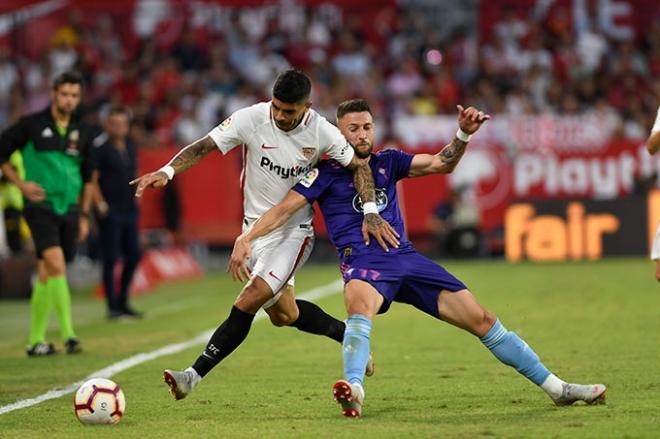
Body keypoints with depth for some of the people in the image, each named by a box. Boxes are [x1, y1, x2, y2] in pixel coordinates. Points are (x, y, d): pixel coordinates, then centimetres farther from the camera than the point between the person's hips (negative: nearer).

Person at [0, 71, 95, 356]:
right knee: (56, 264, -21)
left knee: (47, 274, 8)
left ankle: (35, 339, 16)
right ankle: (68, 334, -23)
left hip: (69, 209, 4)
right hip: (41, 206, -4)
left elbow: (88, 176, 19)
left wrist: (84, 215, 17)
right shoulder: (31, 125, -3)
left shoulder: (83, 133, 10)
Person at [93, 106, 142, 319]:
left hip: (130, 211, 7)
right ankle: (113, 306, 2)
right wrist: (100, 205, -16)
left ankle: (123, 302, 20)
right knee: (111, 259, -4)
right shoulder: (100, 147, -9)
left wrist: (136, 198, 15)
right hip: (110, 211, -7)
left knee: (133, 256, 7)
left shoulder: (130, 147, 12)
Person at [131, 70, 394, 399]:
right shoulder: (251, 119, -13)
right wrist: (167, 171, -31)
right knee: (283, 315, 12)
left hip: (294, 232, -4)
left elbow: (358, 166, 0)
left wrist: (371, 211, -12)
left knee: (248, 302, -20)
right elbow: (203, 147, -15)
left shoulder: (321, 132, -13)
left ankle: (194, 375, -19)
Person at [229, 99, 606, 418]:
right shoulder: (326, 173, 5)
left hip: (406, 258, 4)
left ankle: (556, 387, 8)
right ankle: (354, 390, -61)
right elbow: (285, 209, -1)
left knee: (482, 320, 1)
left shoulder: (387, 162, 16)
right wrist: (246, 238, -14)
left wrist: (464, 133, -6)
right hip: (363, 263, -4)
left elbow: (440, 163, 12)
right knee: (360, 301, -42)